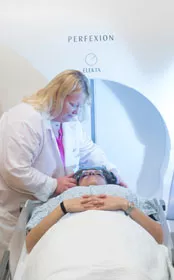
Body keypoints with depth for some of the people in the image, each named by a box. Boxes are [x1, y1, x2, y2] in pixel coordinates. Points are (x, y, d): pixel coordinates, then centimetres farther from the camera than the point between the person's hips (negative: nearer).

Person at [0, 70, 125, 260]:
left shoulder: (70, 121, 1)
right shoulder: (24, 120, -28)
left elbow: (89, 151, 10)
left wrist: (112, 173, -4)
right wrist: (54, 185, -23)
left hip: (47, 204, 7)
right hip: (16, 210, -7)